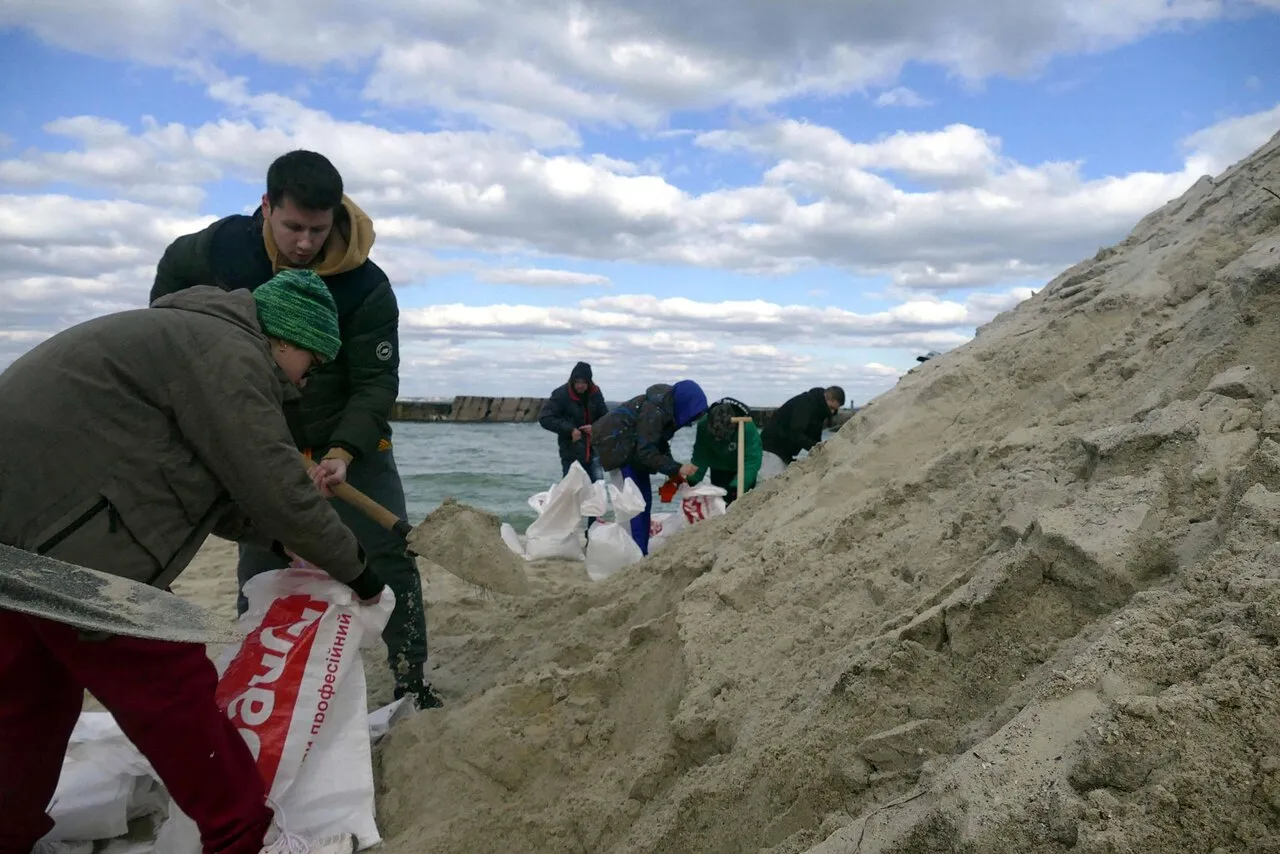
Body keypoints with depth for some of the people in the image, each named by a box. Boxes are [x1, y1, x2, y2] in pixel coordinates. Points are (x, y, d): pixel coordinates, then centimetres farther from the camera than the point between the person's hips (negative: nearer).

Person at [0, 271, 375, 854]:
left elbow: (202, 484, 24)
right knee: (170, 690, -3)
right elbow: (275, 487, -13)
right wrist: (353, 567, 0)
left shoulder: (191, 338, 22)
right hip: (62, 538, -11)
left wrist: (277, 538, 19)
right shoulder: (229, 355, -12)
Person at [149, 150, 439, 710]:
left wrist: (343, 454, -36)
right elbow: (174, 272, 10)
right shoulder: (223, 247, -15)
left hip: (351, 440, -2)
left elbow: (377, 383, -22)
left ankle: (411, 682, 11)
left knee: (389, 559, -3)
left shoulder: (366, 287, -23)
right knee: (259, 572, 9)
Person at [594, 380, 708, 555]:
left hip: (633, 449, 10)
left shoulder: (669, 409, 0)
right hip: (617, 447, -10)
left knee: (644, 500, 9)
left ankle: (641, 553, 15)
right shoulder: (654, 411, -28)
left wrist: (674, 473, -4)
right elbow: (646, 452, -28)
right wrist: (676, 469, -28)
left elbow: (661, 445, 8)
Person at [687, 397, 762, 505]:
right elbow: (700, 456, -22)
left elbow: (752, 460, -41)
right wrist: (692, 480, -33)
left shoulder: (748, 428, -39)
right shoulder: (703, 425, -30)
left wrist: (736, 487, -51)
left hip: (741, 466, -2)